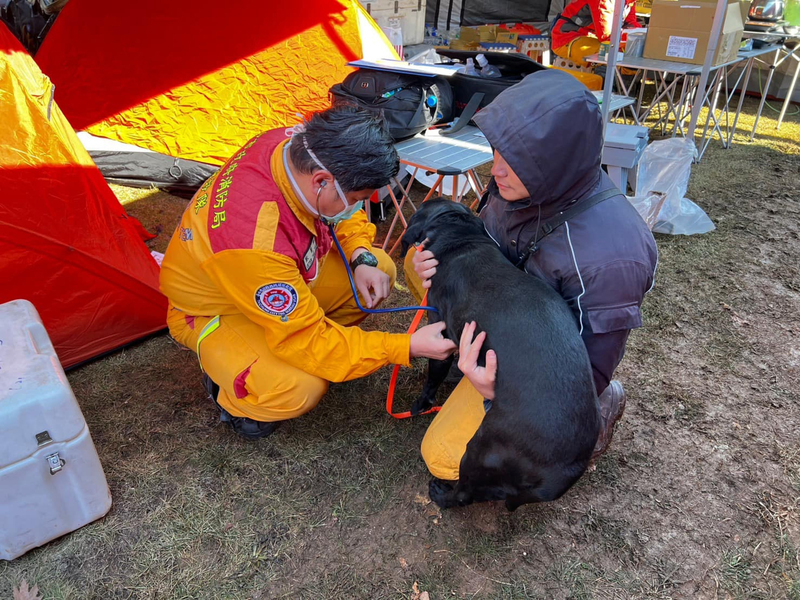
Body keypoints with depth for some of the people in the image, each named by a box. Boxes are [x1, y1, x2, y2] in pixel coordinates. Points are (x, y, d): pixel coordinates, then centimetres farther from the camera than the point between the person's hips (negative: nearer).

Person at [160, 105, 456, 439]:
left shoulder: (295, 145, -22)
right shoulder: (256, 245, -43)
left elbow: (345, 215, 2)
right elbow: (309, 343, -33)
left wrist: (362, 258, -16)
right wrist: (408, 347, -32)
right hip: (213, 311, -7)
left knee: (380, 271, -6)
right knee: (301, 388, -32)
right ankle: (227, 390, 2)